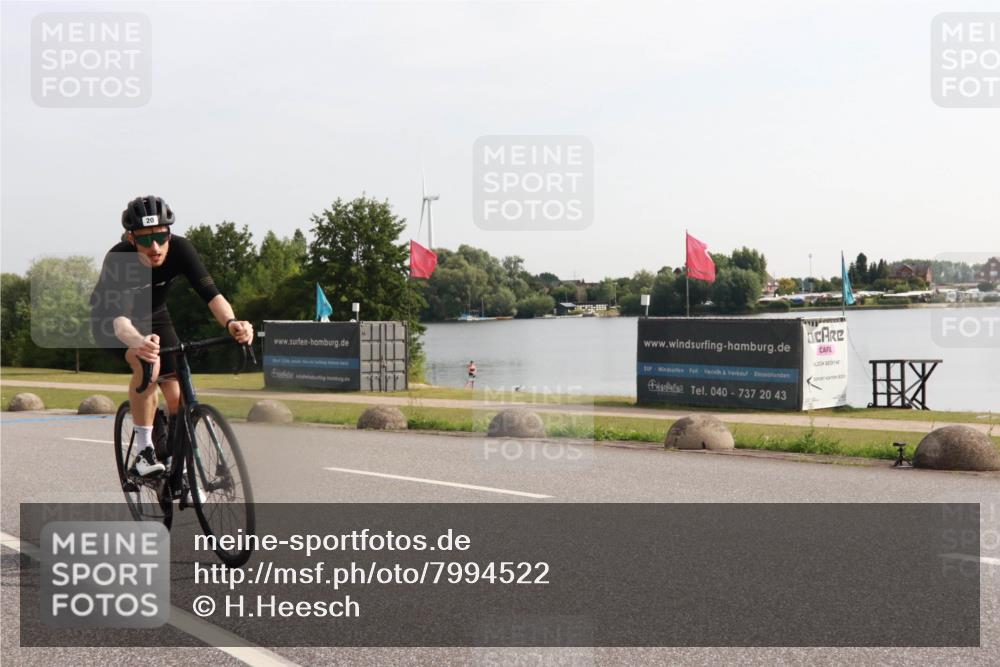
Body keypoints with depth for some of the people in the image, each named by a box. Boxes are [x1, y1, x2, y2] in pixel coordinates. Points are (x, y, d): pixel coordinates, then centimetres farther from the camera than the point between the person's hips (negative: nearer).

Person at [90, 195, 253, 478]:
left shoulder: (180, 249, -29)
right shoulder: (118, 259, -37)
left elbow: (210, 292, -39)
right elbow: (119, 316, -49)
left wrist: (231, 323, -60)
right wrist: (138, 343, -71)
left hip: (154, 317, 4)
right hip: (111, 320, -3)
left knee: (178, 397, -7)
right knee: (148, 364, -34)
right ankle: (144, 451, -20)